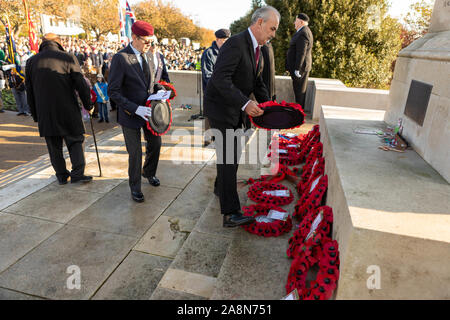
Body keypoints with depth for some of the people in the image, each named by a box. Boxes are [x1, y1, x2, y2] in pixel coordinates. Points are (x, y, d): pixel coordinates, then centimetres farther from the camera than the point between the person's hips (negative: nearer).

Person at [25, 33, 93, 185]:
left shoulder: (31, 62, 7)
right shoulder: (68, 58, -5)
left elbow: (29, 92, 10)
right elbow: (81, 85, -9)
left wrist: (36, 115, 16)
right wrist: (88, 105, 3)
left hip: (45, 113, 3)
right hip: (68, 111, -3)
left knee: (54, 145, 11)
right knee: (76, 140, 7)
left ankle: (62, 175, 18)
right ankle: (77, 173, -2)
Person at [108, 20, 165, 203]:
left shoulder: (149, 55, 5)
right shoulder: (120, 58, -16)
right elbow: (113, 92, -17)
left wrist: (159, 89, -3)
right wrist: (136, 108, -25)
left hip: (149, 109, 6)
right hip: (130, 113, -6)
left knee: (155, 143, 15)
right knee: (135, 153, 4)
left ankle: (149, 172, 43)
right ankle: (135, 187, 25)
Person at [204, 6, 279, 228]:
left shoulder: (256, 50, 11)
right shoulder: (236, 44, -20)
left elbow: (257, 83, 17)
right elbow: (220, 79, -30)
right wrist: (245, 103, -36)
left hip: (235, 109, 10)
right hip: (220, 108, -10)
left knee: (233, 153, 19)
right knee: (228, 156, -13)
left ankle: (221, 188, 40)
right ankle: (231, 213, -10)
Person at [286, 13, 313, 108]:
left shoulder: (302, 33, -16)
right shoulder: (305, 31, 17)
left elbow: (301, 53, -22)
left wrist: (297, 69, -23)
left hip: (300, 66, -11)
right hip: (302, 66, 11)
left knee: (299, 90, -6)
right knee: (300, 90, 14)